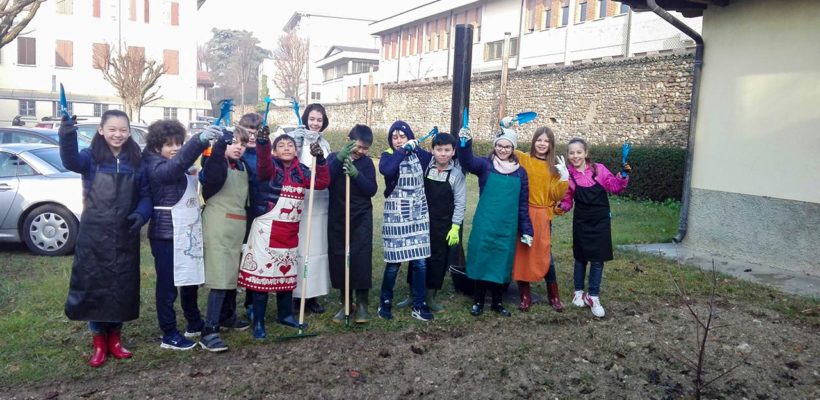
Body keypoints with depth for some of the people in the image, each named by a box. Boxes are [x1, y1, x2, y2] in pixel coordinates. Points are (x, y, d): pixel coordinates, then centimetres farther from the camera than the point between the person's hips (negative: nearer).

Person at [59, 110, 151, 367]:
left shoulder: (136, 161, 4)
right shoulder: (91, 157, -3)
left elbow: (145, 195, 6)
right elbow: (71, 161, -26)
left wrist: (141, 214, -14)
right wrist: (67, 136, -44)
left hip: (125, 236, 2)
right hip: (94, 235, -2)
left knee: (122, 286, 9)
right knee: (94, 285, 3)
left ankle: (115, 338, 26)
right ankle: (99, 343, 18)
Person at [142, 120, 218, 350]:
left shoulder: (182, 171, 16)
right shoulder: (156, 167, -14)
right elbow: (175, 164, -32)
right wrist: (200, 140, -46)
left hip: (187, 233, 9)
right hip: (166, 235, -9)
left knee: (190, 280, 17)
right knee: (167, 285, -1)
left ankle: (195, 323, 32)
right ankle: (169, 335, 8)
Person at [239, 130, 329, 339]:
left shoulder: (301, 171, 7)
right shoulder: (270, 166, -8)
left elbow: (322, 182, -1)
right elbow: (263, 163, -31)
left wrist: (319, 159, -15)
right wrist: (262, 143, -51)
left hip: (290, 231, 6)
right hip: (267, 229, -6)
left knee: (287, 273, 16)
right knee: (262, 272, -3)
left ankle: (286, 315, 31)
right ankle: (258, 322, 6)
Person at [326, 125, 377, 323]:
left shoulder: (367, 163, 3)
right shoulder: (334, 157, 1)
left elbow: (372, 190, -7)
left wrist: (356, 174, -21)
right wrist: (340, 158, -24)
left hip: (361, 218, 0)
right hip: (337, 218, 1)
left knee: (361, 258, -5)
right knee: (339, 258, 4)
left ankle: (362, 303, 6)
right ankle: (345, 303, 17)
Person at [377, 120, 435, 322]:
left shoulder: (419, 154, 5)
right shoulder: (388, 156, -4)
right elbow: (386, 170, -27)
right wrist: (404, 150, -23)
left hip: (418, 215, 3)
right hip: (396, 216, -3)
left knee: (420, 262, 3)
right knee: (394, 262, 1)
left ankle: (419, 305, 17)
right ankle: (385, 302, 21)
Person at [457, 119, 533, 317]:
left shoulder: (520, 172, 4)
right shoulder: (485, 165, -3)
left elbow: (523, 204, 7)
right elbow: (467, 161, -25)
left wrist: (526, 230, 6)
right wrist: (465, 144, -45)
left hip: (506, 227, 2)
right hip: (484, 224, -2)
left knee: (500, 263, 11)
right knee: (481, 261, 5)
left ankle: (497, 302, 27)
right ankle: (478, 301, 20)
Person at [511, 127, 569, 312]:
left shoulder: (554, 167, 7)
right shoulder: (522, 158, 2)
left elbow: (556, 195, 2)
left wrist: (564, 178, -10)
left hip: (542, 215, 1)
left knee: (545, 255, 3)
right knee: (522, 254, 3)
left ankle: (553, 296, 19)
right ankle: (525, 296, 15)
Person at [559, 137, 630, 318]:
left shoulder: (599, 169, -7)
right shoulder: (568, 175, -5)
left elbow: (614, 187, 0)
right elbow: (567, 201, 0)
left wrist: (623, 176, -16)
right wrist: (562, 207, -20)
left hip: (600, 221, 0)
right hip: (581, 222, 0)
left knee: (598, 260, 3)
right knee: (581, 257, 12)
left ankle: (593, 297, 15)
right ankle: (579, 292, 29)